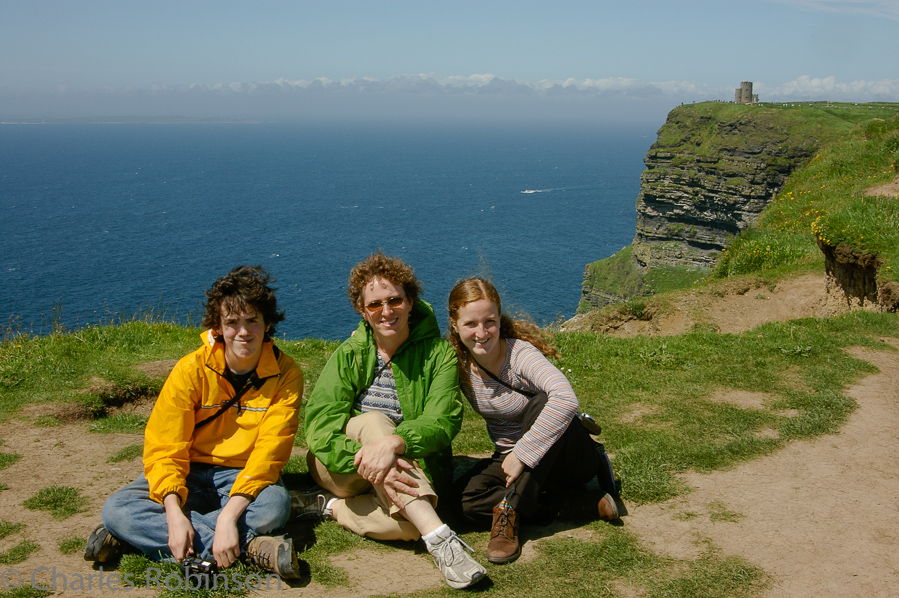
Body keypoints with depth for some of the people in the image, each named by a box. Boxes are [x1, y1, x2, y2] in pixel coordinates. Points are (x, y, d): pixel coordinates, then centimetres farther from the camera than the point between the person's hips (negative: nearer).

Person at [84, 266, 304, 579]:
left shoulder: (285, 374, -11)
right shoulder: (192, 369, -10)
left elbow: (269, 451, -19)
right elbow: (165, 449, -12)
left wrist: (229, 515, -32)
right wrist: (174, 514, -29)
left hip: (247, 478, -1)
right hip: (192, 474, 2)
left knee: (275, 505, -35)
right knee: (116, 508, -24)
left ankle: (149, 534, -24)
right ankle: (250, 547, -30)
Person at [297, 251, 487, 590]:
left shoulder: (438, 353, -5)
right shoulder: (349, 355, -2)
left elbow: (443, 420, -20)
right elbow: (319, 425, -16)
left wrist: (393, 442, -41)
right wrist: (366, 462, -36)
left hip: (408, 467, 0)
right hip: (341, 469, 0)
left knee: (410, 523, -34)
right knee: (373, 422, -33)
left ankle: (332, 508, -10)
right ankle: (439, 538, -39)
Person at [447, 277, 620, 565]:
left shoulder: (520, 353, -26)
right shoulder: (460, 363, -9)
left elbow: (566, 399, -43)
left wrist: (522, 455, -39)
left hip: (565, 453, -5)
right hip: (511, 457, 5)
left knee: (540, 403, -35)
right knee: (468, 499, -23)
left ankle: (510, 509, -24)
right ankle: (583, 503, -13)